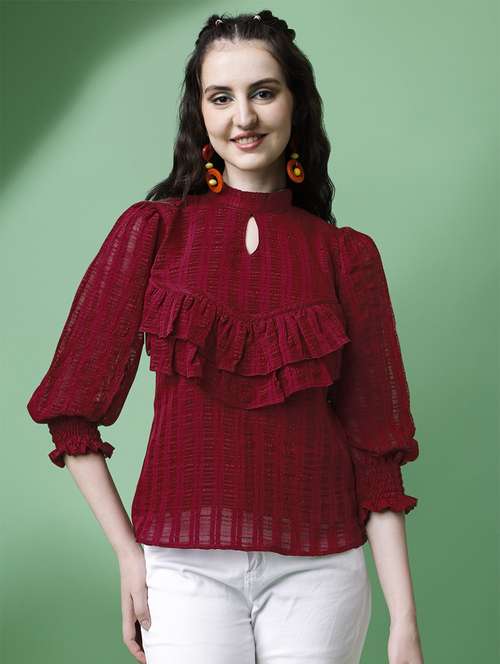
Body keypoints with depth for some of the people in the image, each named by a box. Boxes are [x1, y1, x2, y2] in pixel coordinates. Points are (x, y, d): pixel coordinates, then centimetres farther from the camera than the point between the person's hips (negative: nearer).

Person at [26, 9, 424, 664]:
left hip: (317, 568, 1)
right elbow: (72, 412, 1)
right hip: (187, 566, -1)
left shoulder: (347, 256, 3)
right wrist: (128, 554, -5)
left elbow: (375, 447, 1)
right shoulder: (152, 231, 0)